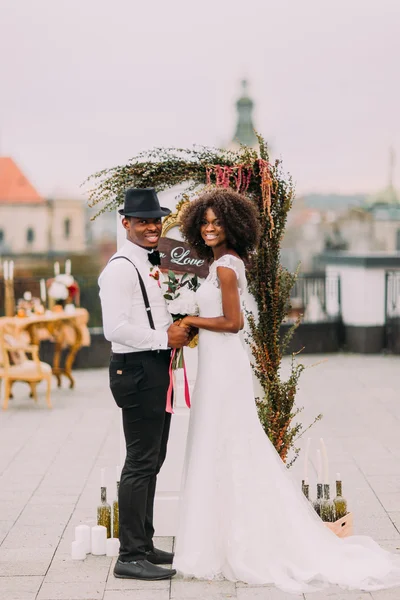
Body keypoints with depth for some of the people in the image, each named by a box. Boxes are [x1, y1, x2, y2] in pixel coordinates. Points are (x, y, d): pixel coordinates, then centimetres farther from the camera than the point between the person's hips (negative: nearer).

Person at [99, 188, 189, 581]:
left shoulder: (148, 264, 16)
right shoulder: (121, 268, -15)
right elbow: (116, 328, -24)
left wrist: (175, 329, 10)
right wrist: (164, 338, -18)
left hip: (156, 370, 10)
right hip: (137, 370, -10)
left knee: (152, 461, 16)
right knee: (141, 463, -7)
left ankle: (143, 545, 26)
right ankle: (131, 556, -1)